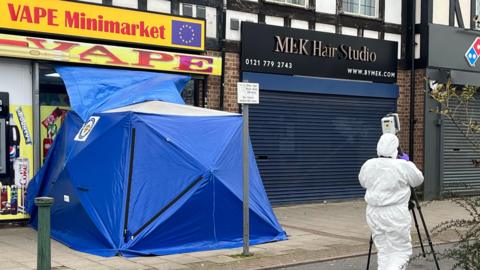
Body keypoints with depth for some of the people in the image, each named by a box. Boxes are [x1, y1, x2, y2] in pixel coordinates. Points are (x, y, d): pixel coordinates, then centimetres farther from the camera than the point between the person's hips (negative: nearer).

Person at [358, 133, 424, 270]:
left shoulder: (368, 165, 2)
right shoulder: (402, 166, -11)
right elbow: (418, 180, 6)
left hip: (374, 214, 5)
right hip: (396, 215, -5)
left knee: (384, 251, 13)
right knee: (401, 251, 4)